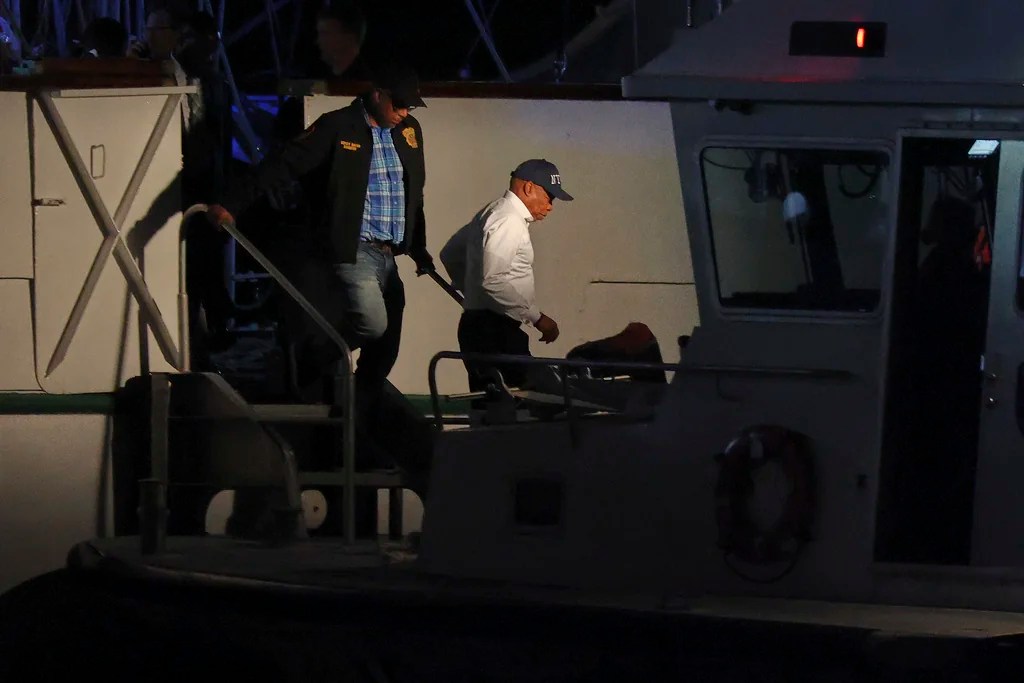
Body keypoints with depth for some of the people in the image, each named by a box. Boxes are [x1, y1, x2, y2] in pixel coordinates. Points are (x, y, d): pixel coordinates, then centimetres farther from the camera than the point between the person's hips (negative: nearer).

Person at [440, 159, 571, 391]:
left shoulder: (491, 213, 19)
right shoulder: (509, 222, -12)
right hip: (494, 328, -11)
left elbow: (450, 254, 30)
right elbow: (493, 280, -23)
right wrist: (536, 317, -18)